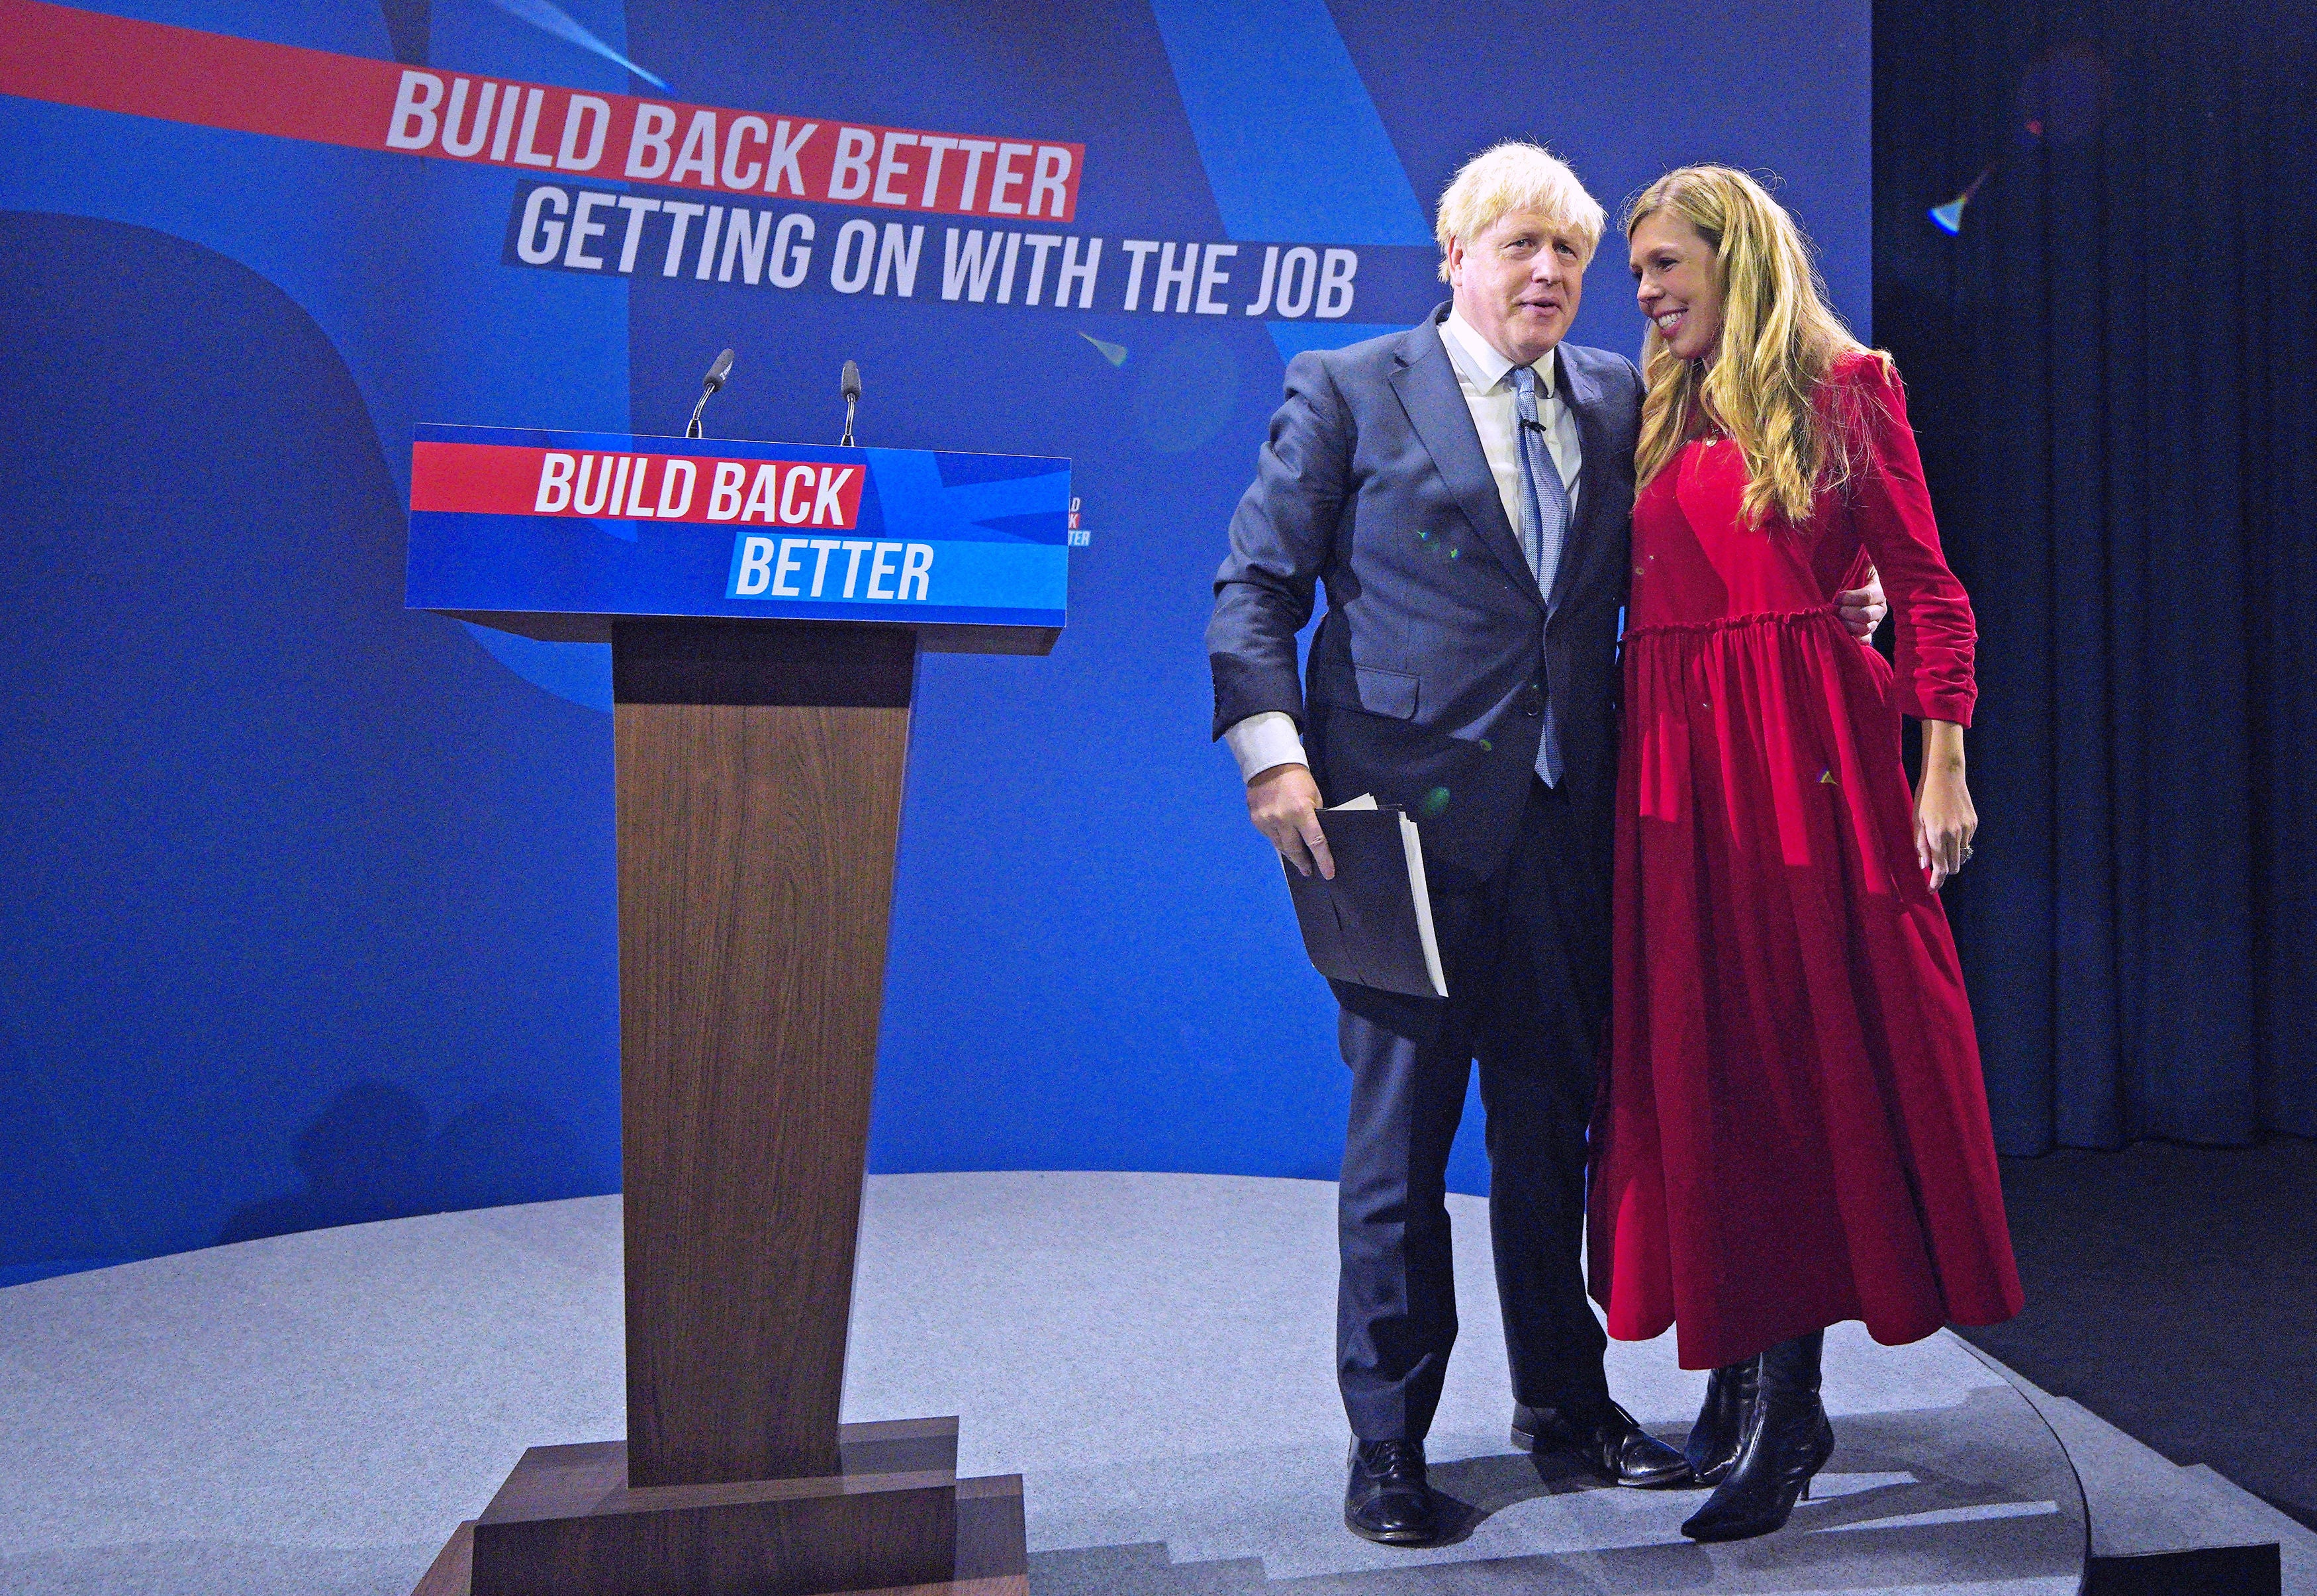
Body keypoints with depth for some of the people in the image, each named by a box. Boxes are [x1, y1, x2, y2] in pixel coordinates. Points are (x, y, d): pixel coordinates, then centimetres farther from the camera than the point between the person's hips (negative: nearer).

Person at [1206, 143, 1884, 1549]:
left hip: (1566, 816, 4)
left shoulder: (1618, 398, 14)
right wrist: (1273, 750, -14)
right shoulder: (1347, 390, 2)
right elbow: (1255, 586, -2)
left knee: (1554, 1114, 14)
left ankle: (1565, 1395, 33)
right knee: (1402, 1125, 3)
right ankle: (1388, 1439, 20)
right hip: (1408, 810, -4)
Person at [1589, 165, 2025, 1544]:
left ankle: (1776, 1397, 11)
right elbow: (1635, 604, 13)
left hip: (1813, 755, -5)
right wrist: (1624, 775, 3)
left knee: (1813, 1043, 1)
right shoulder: (1658, 415, 16)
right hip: (1680, 765, 5)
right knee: (1705, 1061, 7)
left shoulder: (1844, 389, 3)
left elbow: (1930, 592, -1)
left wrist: (1942, 766, -11)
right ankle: (1756, 1387, 20)